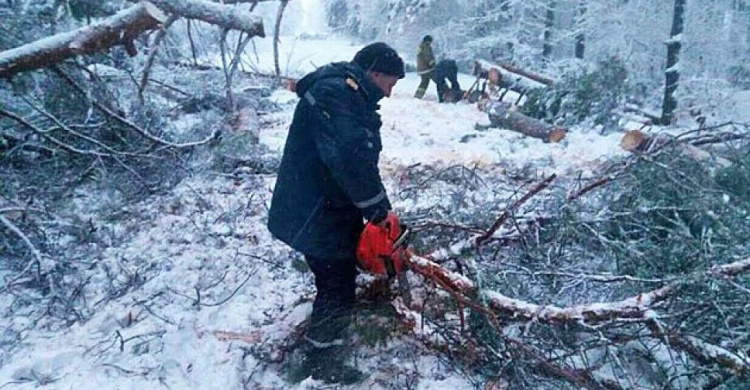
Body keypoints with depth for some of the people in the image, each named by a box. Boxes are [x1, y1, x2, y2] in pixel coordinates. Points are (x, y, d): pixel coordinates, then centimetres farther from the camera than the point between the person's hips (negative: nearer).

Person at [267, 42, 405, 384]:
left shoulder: (352, 96, 12)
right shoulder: (335, 93, -23)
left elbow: (362, 157, 13)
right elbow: (351, 158, -34)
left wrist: (377, 207, 8)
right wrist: (380, 210, -24)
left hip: (332, 210, 11)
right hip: (315, 217, -11)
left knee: (340, 279, 24)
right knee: (338, 289, 1)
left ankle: (323, 347, 45)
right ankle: (323, 362, 22)